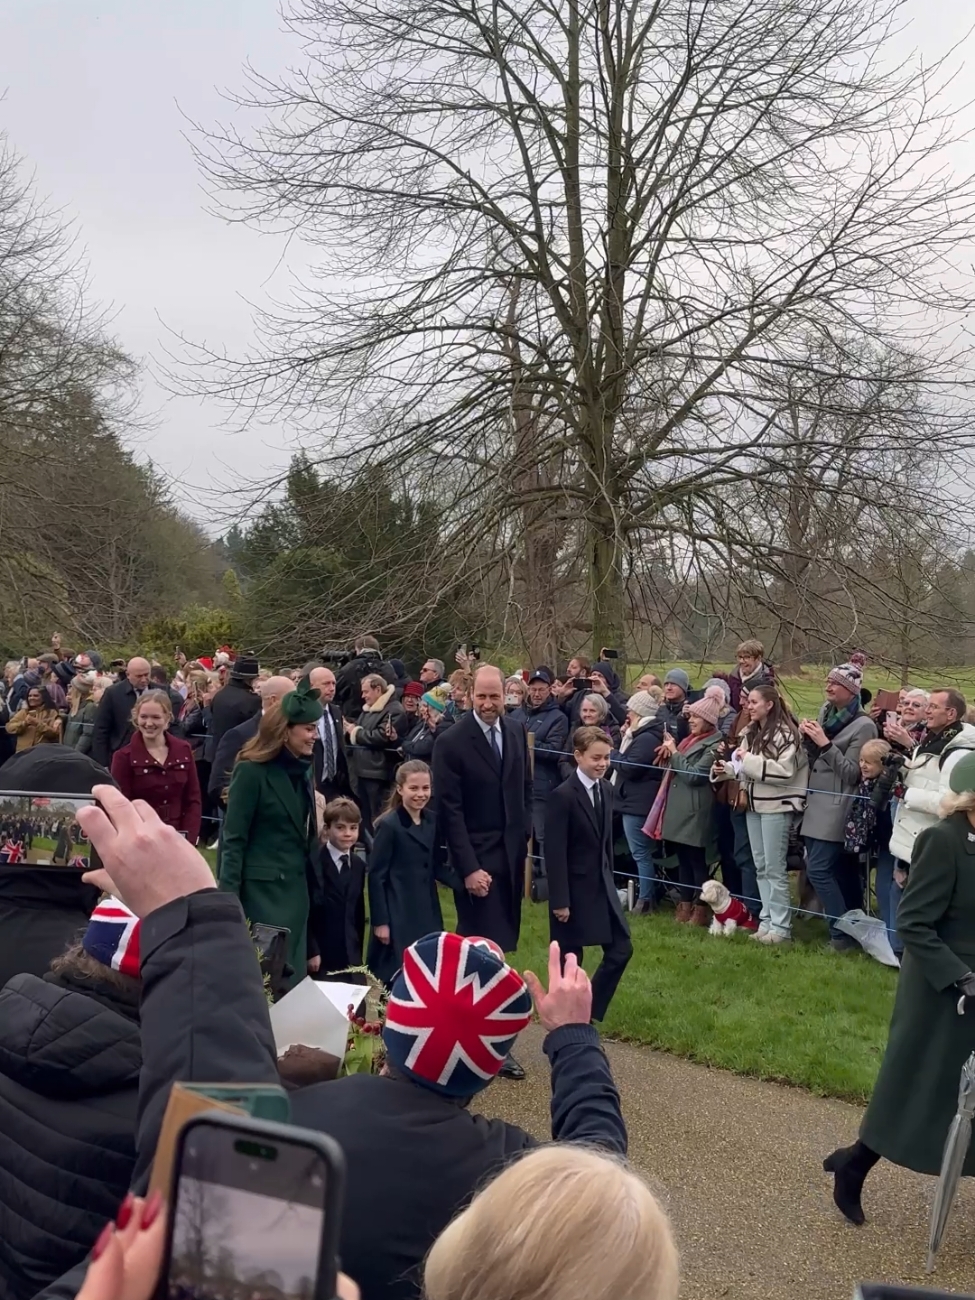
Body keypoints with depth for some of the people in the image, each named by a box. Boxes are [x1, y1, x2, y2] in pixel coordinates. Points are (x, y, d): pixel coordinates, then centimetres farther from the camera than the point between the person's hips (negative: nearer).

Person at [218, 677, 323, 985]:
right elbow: (233, 838, -14)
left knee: (294, 972, 12)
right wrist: (229, 898, -18)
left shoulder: (302, 769, 8)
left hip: (297, 886, 7)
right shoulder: (252, 770, -13)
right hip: (262, 888, -7)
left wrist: (313, 880, 11)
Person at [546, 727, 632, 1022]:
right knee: (570, 959, 4)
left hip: (602, 884, 8)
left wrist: (609, 879, 14)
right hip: (573, 889, -7)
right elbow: (555, 853, -18)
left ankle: (589, 1012, 21)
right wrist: (559, 901, -18)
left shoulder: (606, 789, 5)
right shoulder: (563, 795, -18)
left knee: (621, 950, 8)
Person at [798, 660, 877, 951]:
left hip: (837, 807, -7)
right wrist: (807, 739, -3)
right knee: (842, 870, 11)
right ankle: (853, 929, 18)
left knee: (818, 869, -11)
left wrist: (825, 744, -21)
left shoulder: (863, 725, -11)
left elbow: (851, 773, -14)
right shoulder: (826, 713, 11)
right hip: (818, 803, 7)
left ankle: (841, 934, -3)